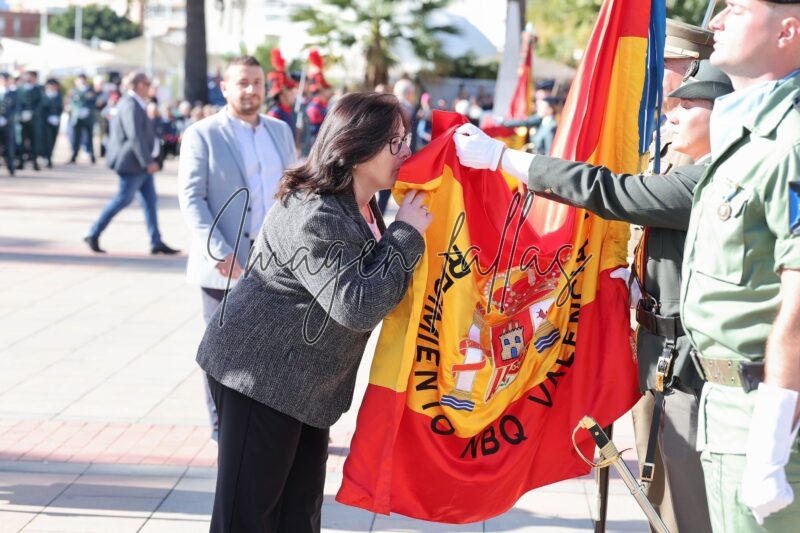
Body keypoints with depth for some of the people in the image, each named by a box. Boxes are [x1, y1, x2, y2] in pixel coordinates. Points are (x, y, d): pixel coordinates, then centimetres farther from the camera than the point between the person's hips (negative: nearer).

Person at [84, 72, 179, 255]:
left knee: (150, 200, 8)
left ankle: (156, 243, 10)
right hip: (133, 163, -11)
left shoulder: (132, 103, 13)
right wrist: (148, 162, -24)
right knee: (124, 199, -4)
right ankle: (93, 234, 4)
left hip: (141, 163, 11)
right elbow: (135, 136, -25)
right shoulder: (131, 105, -19)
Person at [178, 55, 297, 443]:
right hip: (225, 264, -4)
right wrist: (219, 252, -17)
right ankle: (223, 428, 16)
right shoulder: (202, 134, -3)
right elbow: (191, 198, -9)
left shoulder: (281, 131, 13)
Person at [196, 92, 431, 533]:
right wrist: (407, 234, -22)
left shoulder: (359, 207, 7)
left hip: (301, 382, 10)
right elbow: (358, 308, -28)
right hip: (260, 374, -10)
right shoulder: (315, 217, -25)